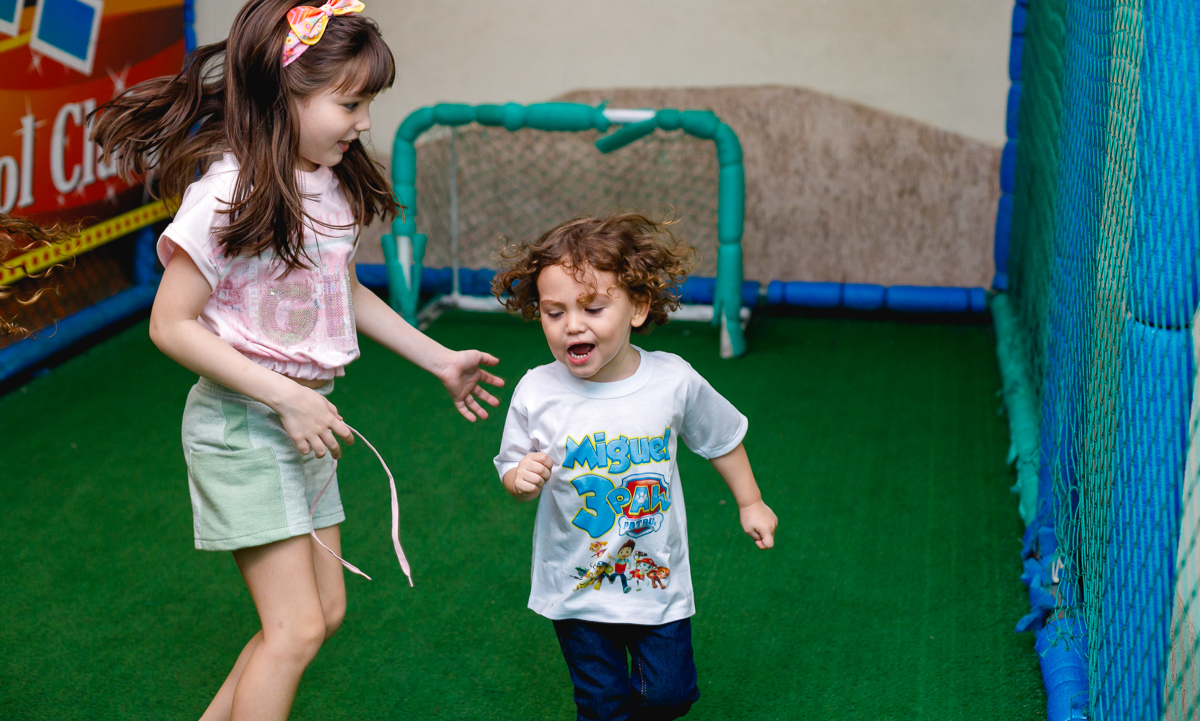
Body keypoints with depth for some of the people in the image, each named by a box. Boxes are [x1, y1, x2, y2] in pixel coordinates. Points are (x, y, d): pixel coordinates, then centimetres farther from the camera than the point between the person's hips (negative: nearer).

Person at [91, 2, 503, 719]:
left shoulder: (335, 187, 3)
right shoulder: (228, 191, -20)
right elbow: (172, 324, -18)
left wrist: (440, 360, 19)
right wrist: (285, 397, -21)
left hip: (304, 418, 8)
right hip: (242, 423, -8)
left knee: (326, 611, 13)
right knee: (297, 627, -7)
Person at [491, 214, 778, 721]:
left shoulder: (673, 381, -14)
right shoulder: (537, 393, -17)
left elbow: (722, 438, 5)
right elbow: (513, 471, -4)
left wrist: (750, 504, 13)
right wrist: (520, 479, -26)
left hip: (658, 580, 1)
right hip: (575, 586, 0)